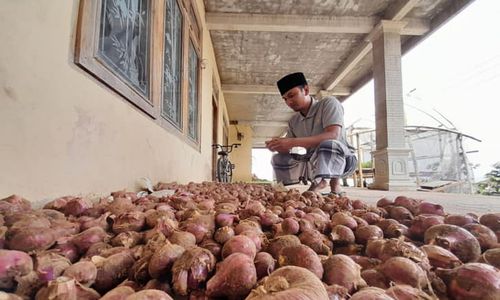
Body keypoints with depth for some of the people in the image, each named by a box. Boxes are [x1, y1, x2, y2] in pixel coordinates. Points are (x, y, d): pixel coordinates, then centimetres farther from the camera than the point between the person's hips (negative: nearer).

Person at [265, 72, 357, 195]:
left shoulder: (329, 103, -14)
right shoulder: (293, 121, 3)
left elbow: (333, 136, -30)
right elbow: (286, 149, 5)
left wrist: (293, 142, -35)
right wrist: (277, 145, -21)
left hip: (341, 158, -6)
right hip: (314, 162, 7)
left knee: (327, 145, -38)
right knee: (278, 159, -6)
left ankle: (335, 185, -12)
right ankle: (317, 182, 9)